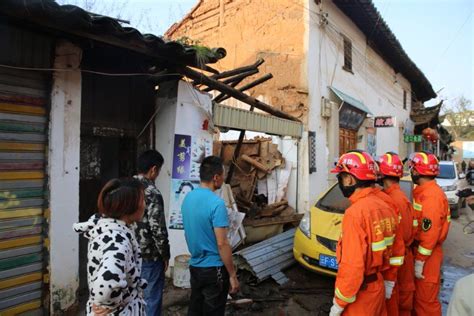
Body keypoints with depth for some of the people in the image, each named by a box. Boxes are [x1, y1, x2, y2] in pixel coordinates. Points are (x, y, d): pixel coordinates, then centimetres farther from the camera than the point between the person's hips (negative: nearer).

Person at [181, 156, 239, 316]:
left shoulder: (188, 198, 1)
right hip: (213, 269, -7)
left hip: (194, 266, 7)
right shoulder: (216, 203, -24)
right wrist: (232, 275, -13)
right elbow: (222, 244, -22)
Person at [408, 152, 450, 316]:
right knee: (417, 295, 22)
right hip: (419, 249, 9)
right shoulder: (423, 192, 7)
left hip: (427, 255, -9)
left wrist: (419, 262, -19)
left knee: (426, 299, 5)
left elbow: (430, 234, -24)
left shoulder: (431, 195, -23)